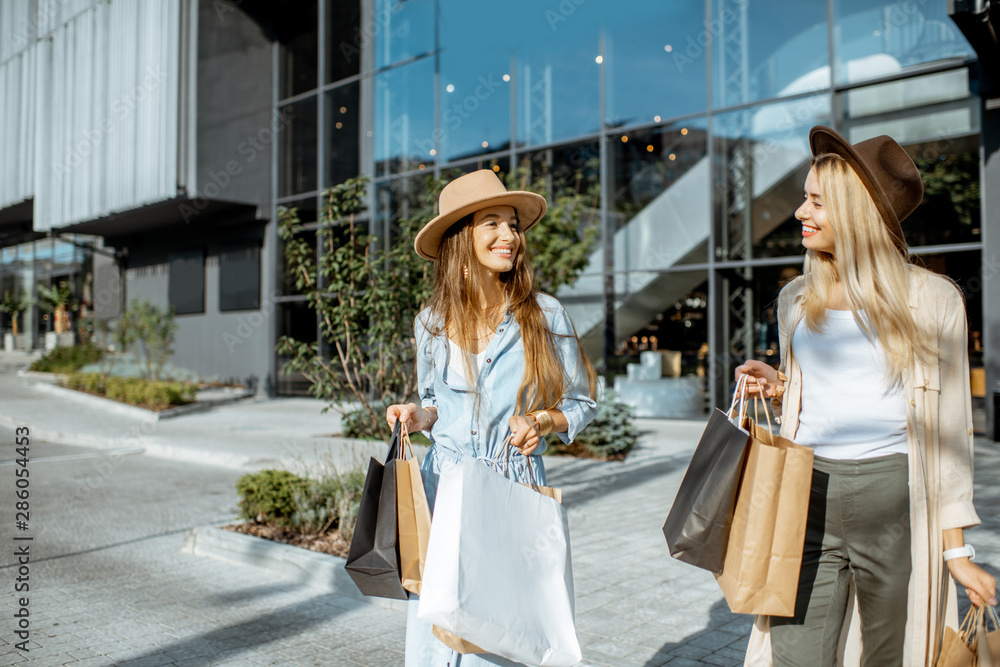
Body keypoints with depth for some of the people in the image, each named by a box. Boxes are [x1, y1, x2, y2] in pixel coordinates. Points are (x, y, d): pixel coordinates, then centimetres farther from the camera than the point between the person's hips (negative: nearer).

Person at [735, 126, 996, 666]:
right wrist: (776, 391, 0)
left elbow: (949, 429, 1)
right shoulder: (797, 300, 11)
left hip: (894, 498, -2)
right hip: (808, 497, 3)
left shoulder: (932, 300, 0)